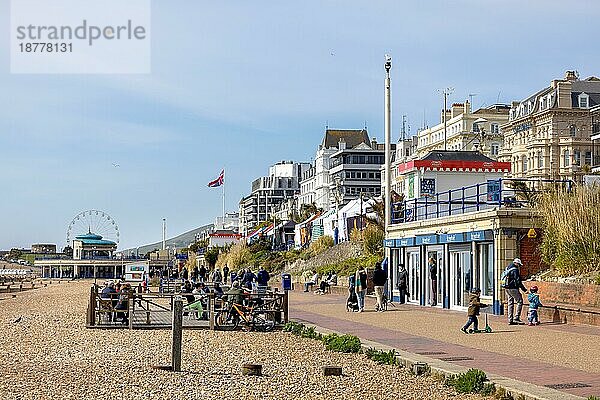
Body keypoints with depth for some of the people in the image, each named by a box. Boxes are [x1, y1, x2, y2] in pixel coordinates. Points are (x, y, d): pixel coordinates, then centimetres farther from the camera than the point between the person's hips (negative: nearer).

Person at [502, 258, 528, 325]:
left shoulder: (507, 269, 15)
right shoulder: (515, 270, -14)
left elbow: (504, 278, 22)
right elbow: (518, 281, -18)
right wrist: (524, 290, -15)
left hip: (507, 288, 9)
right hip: (513, 288, -9)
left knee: (510, 303, 13)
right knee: (520, 301, -3)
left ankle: (510, 320, 12)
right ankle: (516, 318, -9)